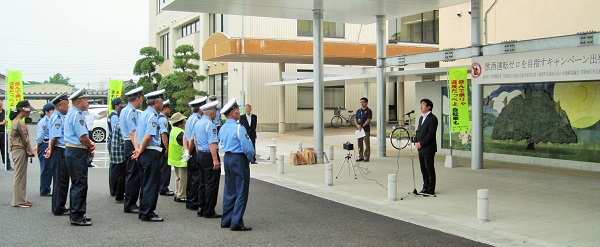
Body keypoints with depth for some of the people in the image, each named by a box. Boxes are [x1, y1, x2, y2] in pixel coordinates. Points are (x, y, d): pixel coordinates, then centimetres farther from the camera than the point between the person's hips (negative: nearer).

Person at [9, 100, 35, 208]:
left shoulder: (15, 121, 13)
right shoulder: (20, 122, -17)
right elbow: (25, 139, -16)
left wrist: (29, 150, 11)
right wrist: (30, 151, -7)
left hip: (16, 149, 9)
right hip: (20, 150, -9)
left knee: (20, 176, 14)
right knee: (20, 176, -2)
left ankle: (20, 199, 20)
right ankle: (19, 201, 5)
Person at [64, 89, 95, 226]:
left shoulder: (71, 113, 17)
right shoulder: (77, 115, -16)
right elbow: (83, 137, -22)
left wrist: (90, 143, 6)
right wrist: (91, 146, -4)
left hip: (71, 150, 11)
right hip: (77, 153, -11)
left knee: (77, 184, 17)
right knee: (80, 185, -7)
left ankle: (76, 214, 25)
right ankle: (77, 217, -2)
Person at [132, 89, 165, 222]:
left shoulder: (143, 114, 15)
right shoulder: (153, 116, -14)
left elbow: (137, 134, 18)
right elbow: (148, 137, -22)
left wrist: (139, 150, 13)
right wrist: (140, 151, -11)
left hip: (144, 154, 10)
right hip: (152, 153, -10)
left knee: (146, 183, 16)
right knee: (152, 184, -3)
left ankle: (143, 211, 23)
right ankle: (147, 213, 1)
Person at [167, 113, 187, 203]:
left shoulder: (173, 130, 10)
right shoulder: (180, 133, -21)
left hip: (175, 158, 10)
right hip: (181, 159, -10)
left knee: (178, 177, 19)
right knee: (183, 178, -2)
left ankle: (177, 194, 25)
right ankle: (181, 196, 2)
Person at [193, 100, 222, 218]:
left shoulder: (197, 123, 12)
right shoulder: (210, 124, -16)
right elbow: (212, 144, -23)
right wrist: (215, 160, -24)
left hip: (200, 155, 9)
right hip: (209, 155, -9)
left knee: (203, 183, 15)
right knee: (211, 184, -3)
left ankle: (201, 209, 20)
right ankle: (208, 211, 0)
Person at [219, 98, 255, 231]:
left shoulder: (222, 128, 8)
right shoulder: (239, 128, -18)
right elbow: (248, 147, -19)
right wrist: (250, 158, 1)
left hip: (227, 158, 8)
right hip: (239, 160, -8)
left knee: (229, 191, 15)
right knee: (241, 192, -1)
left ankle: (226, 221, 21)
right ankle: (236, 223, -1)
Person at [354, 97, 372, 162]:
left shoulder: (368, 111, -4)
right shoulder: (358, 111, 13)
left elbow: (368, 120, -12)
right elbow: (355, 120, 10)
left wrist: (362, 126, -19)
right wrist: (357, 125, -9)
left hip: (366, 130, -6)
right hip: (358, 129, 6)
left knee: (367, 144, -3)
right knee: (359, 144, 9)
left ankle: (366, 157, 2)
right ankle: (360, 157, 17)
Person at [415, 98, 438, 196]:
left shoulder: (432, 118, -10)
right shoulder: (421, 118, 19)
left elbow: (431, 134, -17)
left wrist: (421, 143, -17)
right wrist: (416, 142, 3)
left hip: (428, 149, -8)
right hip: (421, 149, 8)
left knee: (430, 169, -2)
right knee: (423, 169, 13)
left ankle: (431, 190, 3)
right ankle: (425, 187, 22)